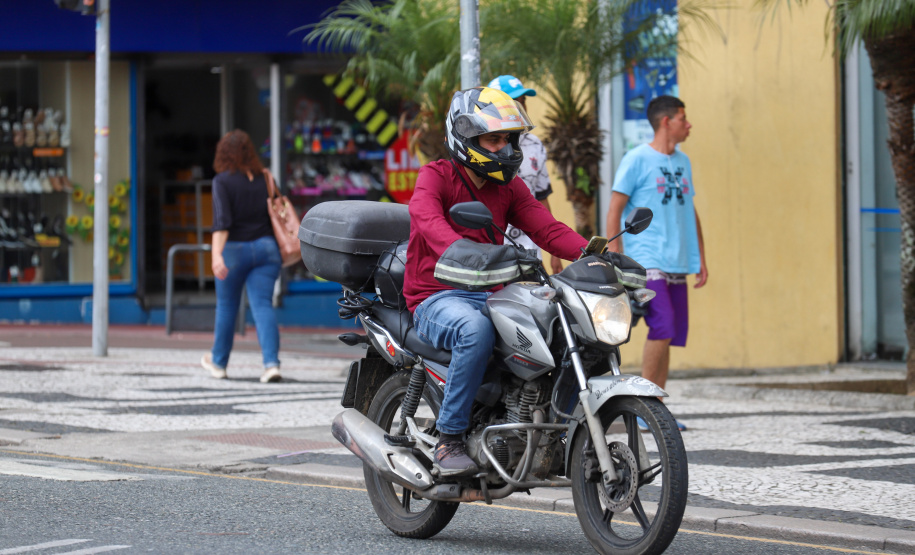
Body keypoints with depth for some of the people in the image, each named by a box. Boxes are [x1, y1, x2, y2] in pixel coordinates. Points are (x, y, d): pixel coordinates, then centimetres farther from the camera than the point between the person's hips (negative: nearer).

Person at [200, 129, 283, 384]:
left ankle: (219, 362, 28)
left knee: (226, 306, 13)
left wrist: (216, 255, -23)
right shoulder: (264, 179, 5)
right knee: (263, 305, -2)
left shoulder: (222, 181, -7)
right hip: (266, 248, 3)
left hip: (235, 249, -3)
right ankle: (271, 363, -18)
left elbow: (222, 221, -17)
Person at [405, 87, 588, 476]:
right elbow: (428, 220, -25)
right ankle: (448, 440, -30)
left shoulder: (509, 187, 16)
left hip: (490, 296, 6)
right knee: (476, 329, -40)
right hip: (437, 299, -6)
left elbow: (545, 227, 3)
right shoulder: (435, 177, -4)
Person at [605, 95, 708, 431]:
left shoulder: (683, 162, 17)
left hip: (677, 265, 7)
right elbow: (615, 210, -5)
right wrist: (615, 260, -12)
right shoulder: (637, 159, -4)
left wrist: (701, 258, 21)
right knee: (662, 327, -19)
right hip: (646, 261, -7)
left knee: (673, 334, 4)